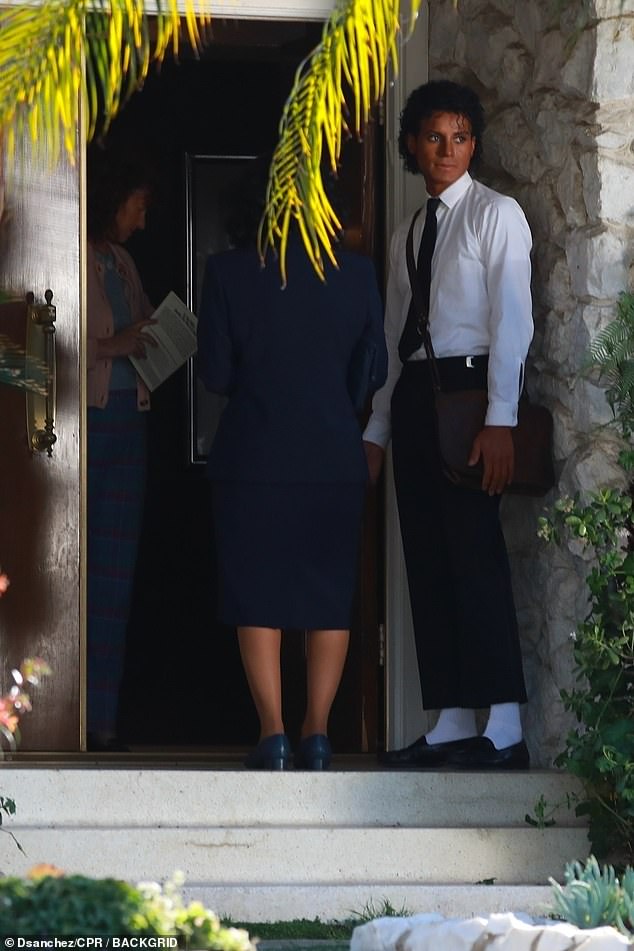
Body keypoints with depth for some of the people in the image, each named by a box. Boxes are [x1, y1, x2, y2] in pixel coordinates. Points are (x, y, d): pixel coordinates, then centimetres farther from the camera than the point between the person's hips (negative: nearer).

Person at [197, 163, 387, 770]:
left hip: (254, 457, -2)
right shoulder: (356, 274, 0)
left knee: (258, 593, 4)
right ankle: (317, 735, 5)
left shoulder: (227, 273, -7)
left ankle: (272, 735, -3)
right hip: (336, 458, 2)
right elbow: (375, 371, 6)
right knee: (329, 594, 9)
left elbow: (215, 373, -5)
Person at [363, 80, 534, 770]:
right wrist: (376, 430, 14)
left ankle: (504, 728, -14)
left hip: (470, 386, -7)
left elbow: (511, 318, -9)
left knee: (475, 552, -13)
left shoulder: (495, 214, -1)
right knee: (427, 562, 3)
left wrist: (500, 420, -18)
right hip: (413, 395, 7)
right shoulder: (406, 235, 20)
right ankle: (452, 723, 4)